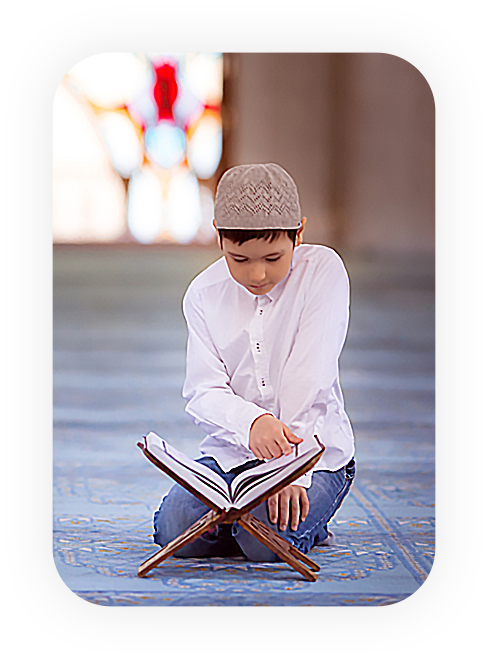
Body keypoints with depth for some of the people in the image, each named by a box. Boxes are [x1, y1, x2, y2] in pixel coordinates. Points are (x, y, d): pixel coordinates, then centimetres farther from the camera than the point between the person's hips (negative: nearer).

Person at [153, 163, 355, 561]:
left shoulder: (323, 270, -10)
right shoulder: (204, 294, -1)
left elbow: (308, 380, -17)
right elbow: (203, 391, -9)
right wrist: (251, 421, -32)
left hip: (314, 451, -3)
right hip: (232, 451, 3)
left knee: (266, 542, -27)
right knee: (176, 532, -19)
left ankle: (308, 521, 8)